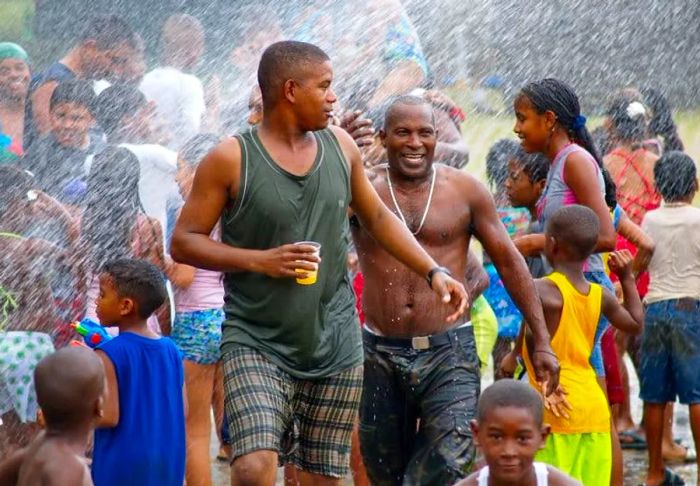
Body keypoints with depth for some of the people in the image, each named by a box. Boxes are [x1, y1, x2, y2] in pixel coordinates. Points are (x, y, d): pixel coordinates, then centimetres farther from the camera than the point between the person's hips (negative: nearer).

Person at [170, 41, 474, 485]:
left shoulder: (340, 146, 5)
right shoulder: (232, 159, -8)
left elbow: (378, 217, 19)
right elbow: (184, 241, -6)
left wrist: (434, 272, 9)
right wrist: (259, 260, -18)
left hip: (335, 346, 5)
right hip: (257, 344, -5)